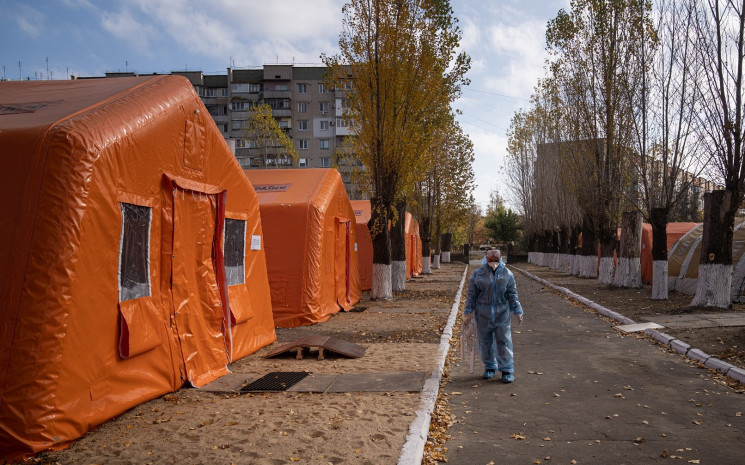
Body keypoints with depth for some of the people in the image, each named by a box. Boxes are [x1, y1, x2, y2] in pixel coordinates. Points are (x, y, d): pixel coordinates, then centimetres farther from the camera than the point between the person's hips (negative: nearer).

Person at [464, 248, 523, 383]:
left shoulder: (507, 274, 3)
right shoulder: (477, 274, -1)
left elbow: (512, 294, 8)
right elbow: (472, 295, 2)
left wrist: (517, 311, 3)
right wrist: (469, 312, -1)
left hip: (502, 313, 0)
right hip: (483, 314, 0)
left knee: (504, 341, -2)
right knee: (485, 341, 8)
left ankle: (507, 370, 7)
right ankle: (490, 367, 24)